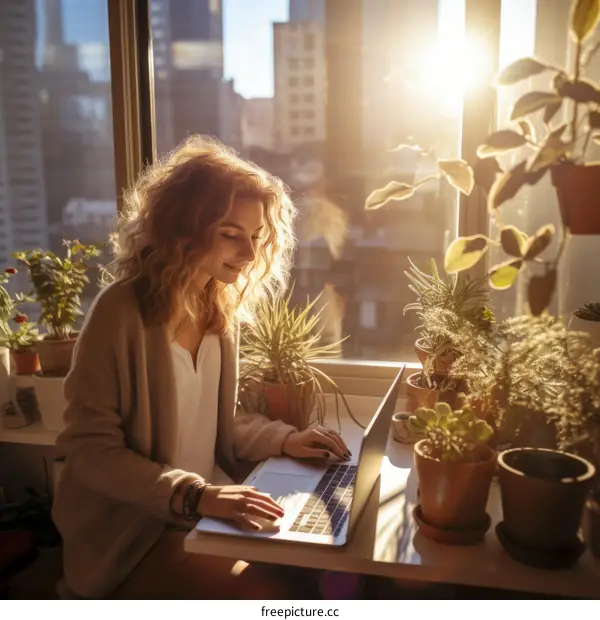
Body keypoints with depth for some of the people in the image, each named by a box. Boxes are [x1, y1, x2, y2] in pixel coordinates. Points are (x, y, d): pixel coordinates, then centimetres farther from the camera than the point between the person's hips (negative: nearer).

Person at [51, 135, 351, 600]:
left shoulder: (223, 306, 2)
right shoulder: (120, 313, -20)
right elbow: (89, 448, -18)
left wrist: (283, 440, -4)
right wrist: (193, 495, -27)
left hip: (207, 513, 6)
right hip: (129, 534, -6)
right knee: (273, 597, -19)